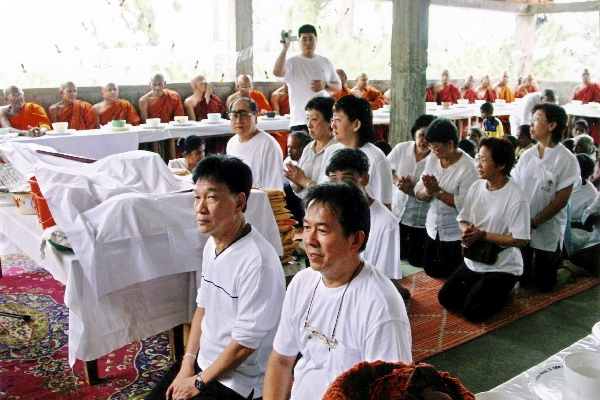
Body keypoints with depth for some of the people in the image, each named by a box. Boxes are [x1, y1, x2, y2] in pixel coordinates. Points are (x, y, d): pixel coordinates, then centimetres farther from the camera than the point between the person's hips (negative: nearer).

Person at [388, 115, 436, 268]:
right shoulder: (401, 148, -6)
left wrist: (412, 191, -28)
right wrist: (397, 181, -12)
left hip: (421, 218, -4)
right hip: (398, 211, 4)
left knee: (416, 261, 8)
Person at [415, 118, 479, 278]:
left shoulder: (468, 167, -16)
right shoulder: (433, 160, 5)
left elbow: (464, 204, -25)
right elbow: (418, 192, 3)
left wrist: (438, 192, -19)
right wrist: (427, 191, -18)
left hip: (456, 236, -6)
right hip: (433, 231, 7)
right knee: (429, 274, 17)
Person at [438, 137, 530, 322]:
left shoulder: (516, 197, -21)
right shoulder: (477, 187, -2)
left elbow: (520, 240, -21)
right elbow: (462, 219, 7)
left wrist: (482, 235, -22)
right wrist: (467, 231, -17)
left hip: (503, 266, -6)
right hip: (473, 261, 7)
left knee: (472, 311, -12)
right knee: (445, 298, 3)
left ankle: (505, 290, 12)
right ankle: (480, 286, 22)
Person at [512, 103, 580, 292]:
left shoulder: (566, 160, -12)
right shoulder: (527, 155, 3)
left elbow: (561, 200, -13)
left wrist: (533, 223, -15)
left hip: (547, 231, -4)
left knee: (544, 285, 8)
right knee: (520, 279, 10)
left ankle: (566, 267, 34)